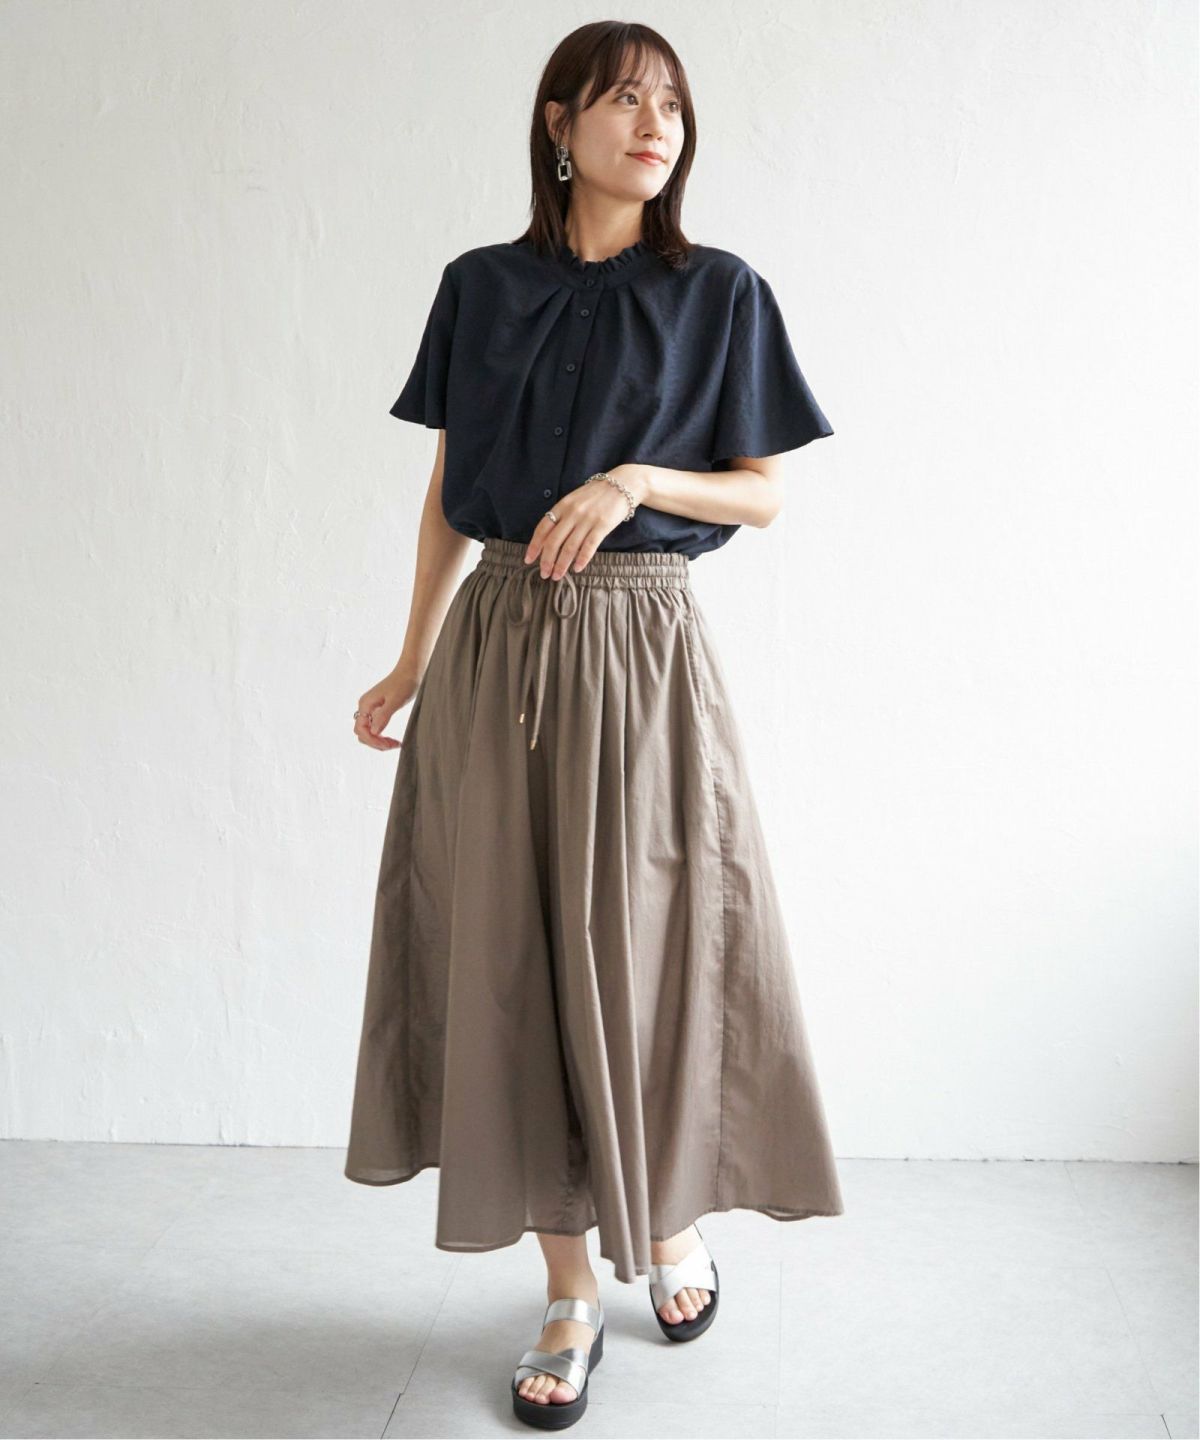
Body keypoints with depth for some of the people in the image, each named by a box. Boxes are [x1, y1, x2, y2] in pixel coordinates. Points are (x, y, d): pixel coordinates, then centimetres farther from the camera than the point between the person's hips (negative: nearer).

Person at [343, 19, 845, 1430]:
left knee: (649, 947, 4)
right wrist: (411, 665, 8)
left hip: (641, 648, -2)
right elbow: (448, 493, 11)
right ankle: (569, 1293, 18)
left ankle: (667, 1222, 32)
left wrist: (631, 479, -14)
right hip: (497, 644, 2)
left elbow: (762, 495, 2)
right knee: (515, 958, 4)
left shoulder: (718, 292, 2)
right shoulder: (480, 288, 8)